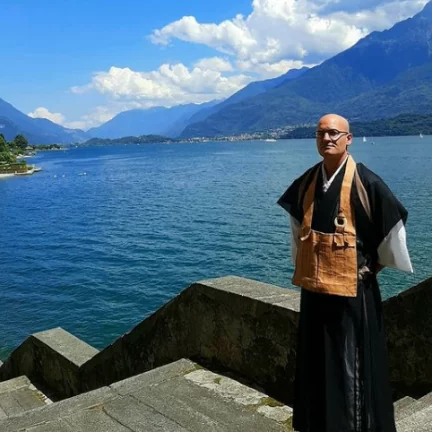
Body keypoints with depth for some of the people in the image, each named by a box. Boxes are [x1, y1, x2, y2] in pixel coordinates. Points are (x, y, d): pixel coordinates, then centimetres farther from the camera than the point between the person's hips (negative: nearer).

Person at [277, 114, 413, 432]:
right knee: (315, 362, 16)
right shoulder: (307, 182, 5)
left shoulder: (365, 182, -12)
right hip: (313, 287, 6)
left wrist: (376, 265, 3)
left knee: (350, 363, 3)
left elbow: (393, 225, -5)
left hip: (352, 289, -6)